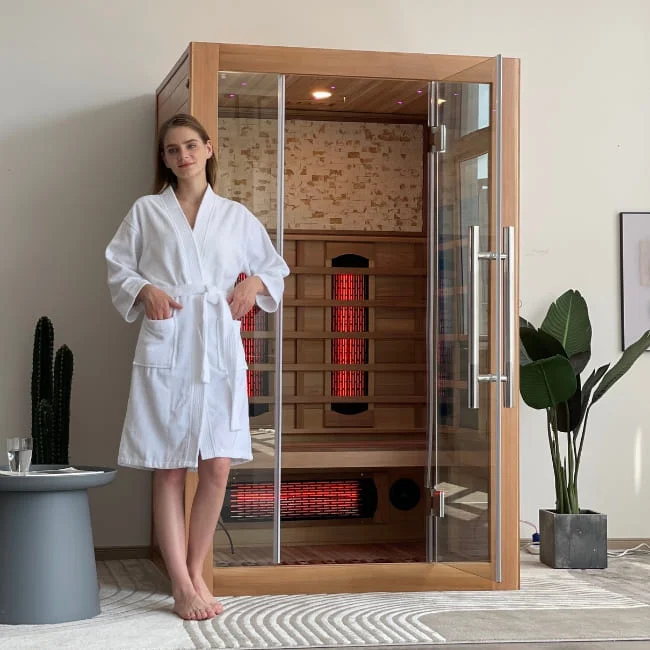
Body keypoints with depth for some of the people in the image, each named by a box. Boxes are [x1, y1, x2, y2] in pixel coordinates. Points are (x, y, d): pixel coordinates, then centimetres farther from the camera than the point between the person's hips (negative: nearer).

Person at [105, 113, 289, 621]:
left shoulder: (236, 216, 14)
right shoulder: (146, 211, 9)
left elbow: (274, 267, 20)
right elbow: (117, 266, 10)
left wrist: (255, 283, 0)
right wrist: (144, 290, -8)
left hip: (219, 348, 2)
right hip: (165, 347, -2)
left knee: (218, 466, -2)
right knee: (169, 469, -2)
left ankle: (196, 573, 15)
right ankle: (182, 586, 3)